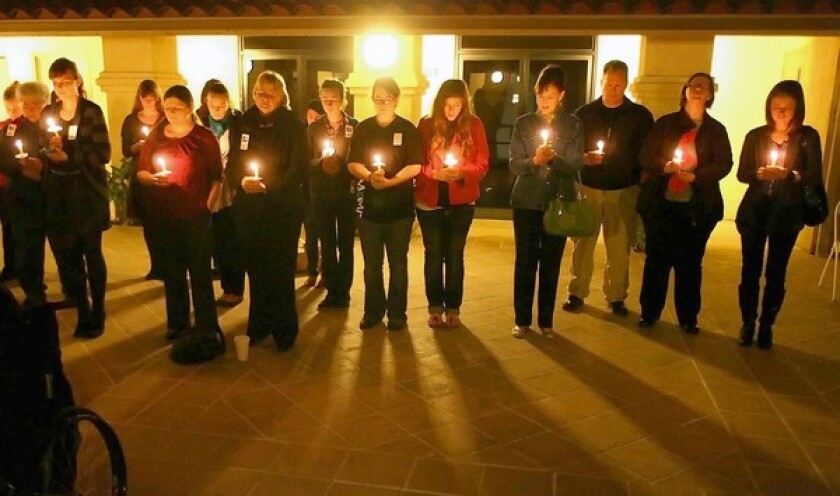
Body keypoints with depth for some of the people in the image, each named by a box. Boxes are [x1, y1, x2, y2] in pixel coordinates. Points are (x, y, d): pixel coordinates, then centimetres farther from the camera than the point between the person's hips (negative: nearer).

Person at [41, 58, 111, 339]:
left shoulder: (91, 111, -3)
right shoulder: (48, 113, 11)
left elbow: (103, 154, -10)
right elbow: (43, 152, 13)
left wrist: (69, 156, -17)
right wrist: (48, 150, -9)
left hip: (87, 193, -4)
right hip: (58, 194, 4)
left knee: (92, 255, 4)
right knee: (67, 257, 3)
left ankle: (97, 314, 17)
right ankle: (82, 313, 16)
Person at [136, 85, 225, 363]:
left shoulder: (205, 138, -3)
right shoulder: (155, 136, 6)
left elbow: (217, 178, 0)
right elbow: (140, 173, 8)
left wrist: (208, 206, -9)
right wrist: (153, 179, -13)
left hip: (196, 217, -4)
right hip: (165, 217, 4)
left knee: (200, 274, -2)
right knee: (172, 273, 14)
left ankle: (208, 333, 3)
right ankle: (177, 325, 28)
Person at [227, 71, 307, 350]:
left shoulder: (293, 127, -3)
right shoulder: (242, 125, 6)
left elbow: (298, 170, -8)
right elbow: (231, 166, 6)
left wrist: (268, 185, -20)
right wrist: (242, 181, -17)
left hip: (284, 209, -3)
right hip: (249, 209, 3)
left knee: (281, 270, 2)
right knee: (255, 268, 10)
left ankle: (284, 330, 17)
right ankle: (259, 325, 26)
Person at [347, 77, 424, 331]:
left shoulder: (408, 129, 1)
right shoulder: (363, 128, 8)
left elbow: (415, 166, -6)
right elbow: (353, 163, 3)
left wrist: (390, 181, -20)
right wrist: (369, 176, -17)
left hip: (399, 205, -2)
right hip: (369, 203, 2)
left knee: (397, 262, 6)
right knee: (371, 263, 9)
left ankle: (397, 312, 16)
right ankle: (373, 310, 21)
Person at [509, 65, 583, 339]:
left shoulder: (573, 125, 3)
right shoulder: (523, 124, 4)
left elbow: (576, 166, -4)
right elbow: (514, 164, -2)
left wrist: (554, 158, -22)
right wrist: (534, 161, -21)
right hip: (527, 202, 0)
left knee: (551, 263, 6)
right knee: (525, 262, 2)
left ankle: (546, 321, 17)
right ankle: (522, 320, 13)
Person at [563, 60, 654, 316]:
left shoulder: (640, 115, 4)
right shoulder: (584, 113, 5)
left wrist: (641, 184, -6)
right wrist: (583, 158, -15)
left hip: (623, 191, 0)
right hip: (588, 188, 0)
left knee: (619, 247, 2)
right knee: (582, 243, 3)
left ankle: (616, 296, 15)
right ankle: (576, 292, 16)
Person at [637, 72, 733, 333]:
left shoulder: (716, 130, 8)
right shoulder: (665, 123, 8)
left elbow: (724, 164, -1)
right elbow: (645, 155, 2)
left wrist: (695, 176, -17)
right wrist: (664, 166, -18)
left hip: (698, 207, 1)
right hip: (660, 203, 0)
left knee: (690, 263, 5)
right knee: (656, 259, 5)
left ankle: (688, 318, 17)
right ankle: (649, 312, 18)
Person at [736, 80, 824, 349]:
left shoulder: (808, 137, 0)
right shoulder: (756, 135, 4)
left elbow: (814, 177, -5)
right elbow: (742, 173, 3)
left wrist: (787, 174, -22)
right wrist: (759, 174, -18)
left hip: (786, 213, -1)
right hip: (754, 210, 1)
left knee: (775, 273, 4)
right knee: (750, 270, 4)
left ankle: (766, 326, 17)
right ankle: (748, 323, 18)